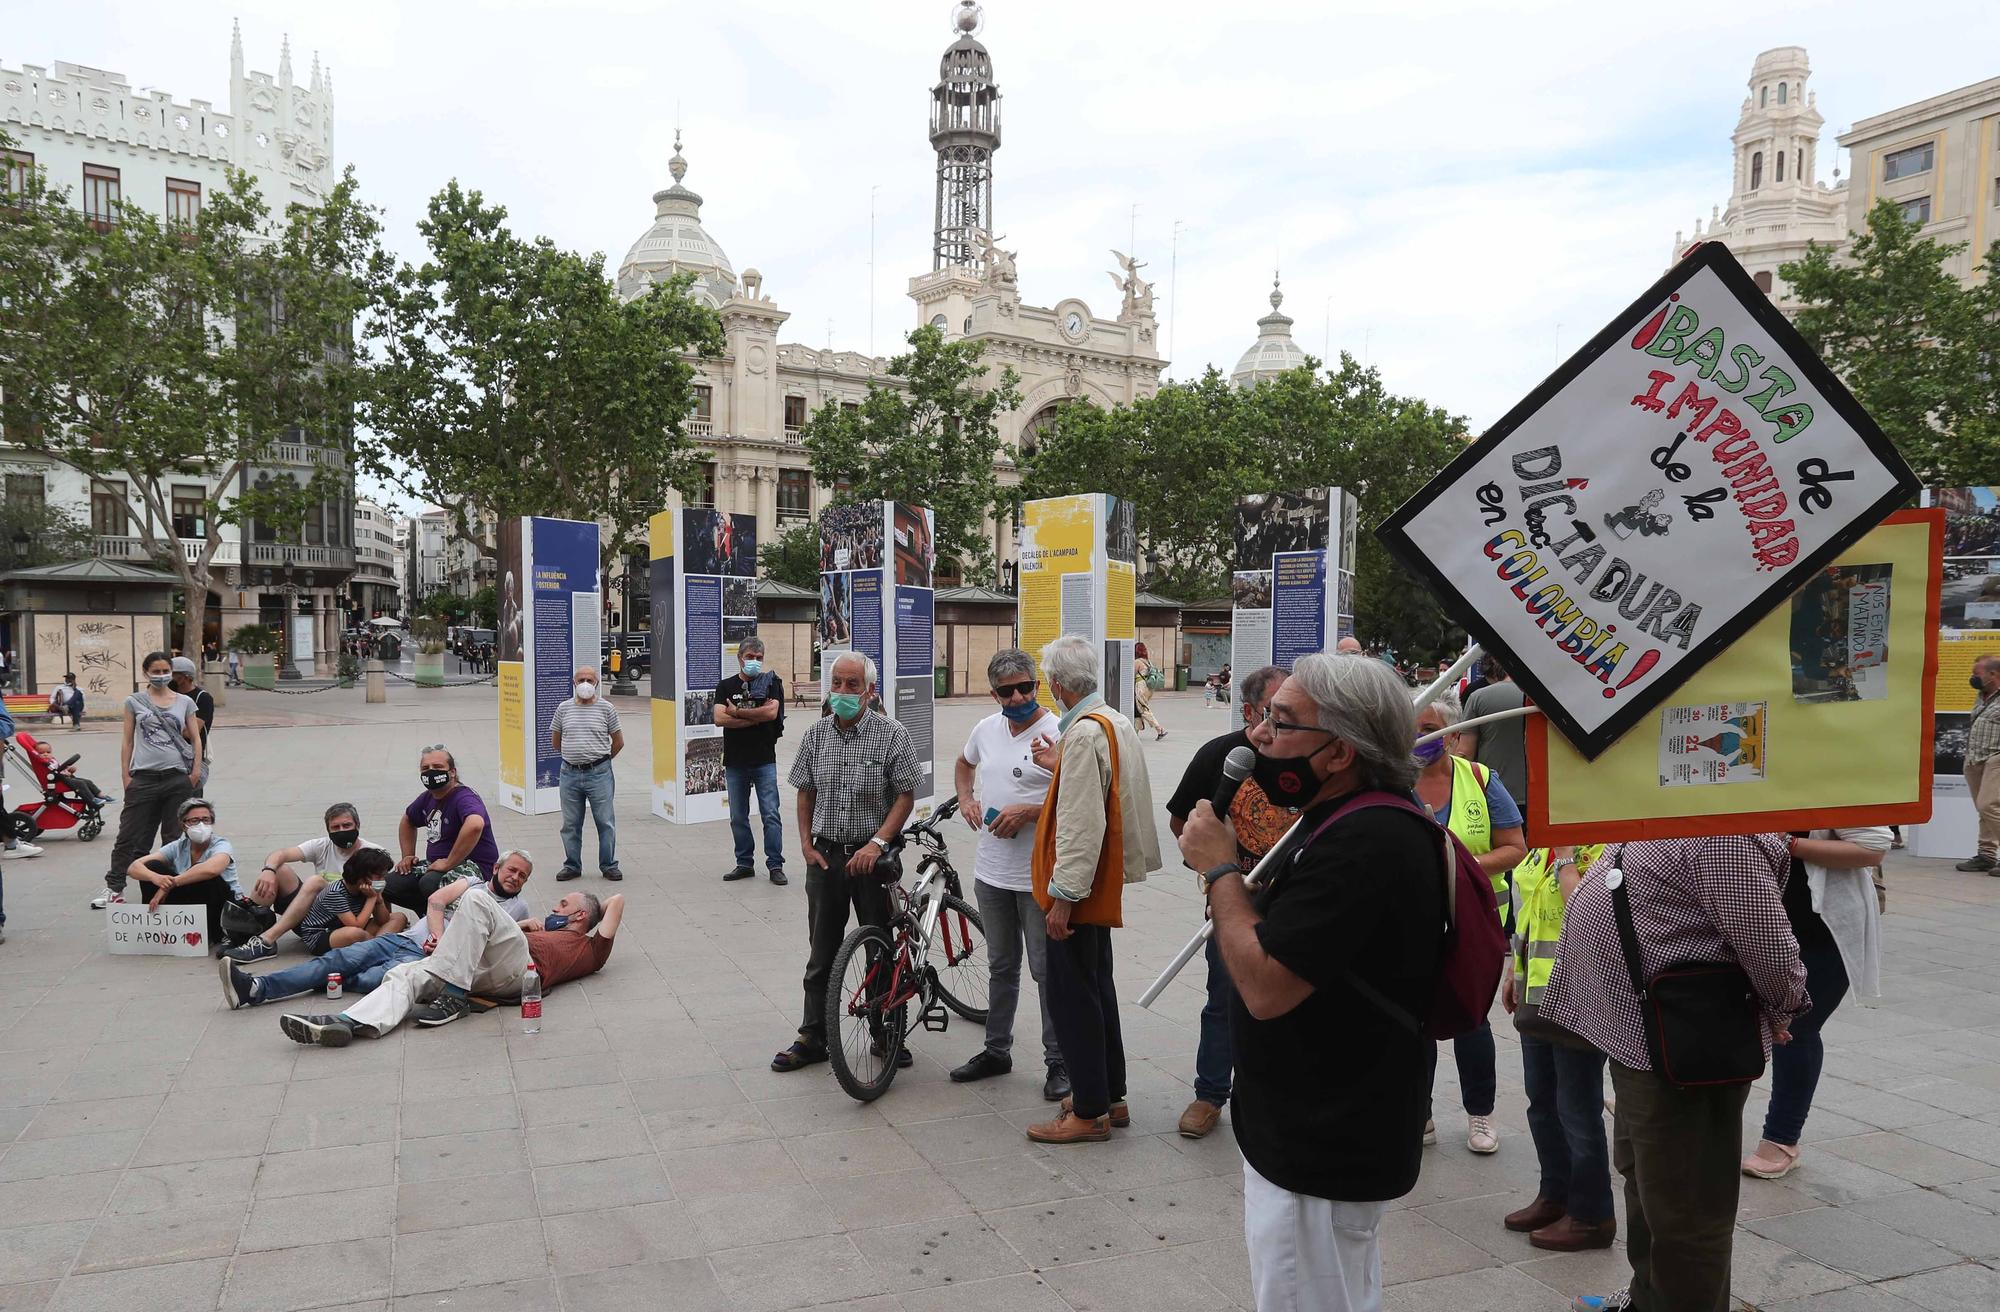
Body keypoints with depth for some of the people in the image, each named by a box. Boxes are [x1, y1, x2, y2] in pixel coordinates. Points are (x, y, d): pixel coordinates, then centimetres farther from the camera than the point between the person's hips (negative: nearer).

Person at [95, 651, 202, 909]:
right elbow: (128, 742, 7)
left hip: (178, 778, 1)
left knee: (175, 836, 8)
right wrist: (125, 776, 2)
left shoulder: (185, 703, 9)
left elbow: (195, 738, 9)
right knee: (129, 836, 2)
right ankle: (114, 889, 9)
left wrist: (196, 771, -1)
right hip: (144, 777, -1)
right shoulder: (134, 702, 7)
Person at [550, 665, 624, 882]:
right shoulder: (564, 708, 6)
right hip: (570, 773, 3)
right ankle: (572, 865, 22)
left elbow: (618, 742, 7)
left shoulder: (606, 708, 0)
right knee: (570, 824, 10)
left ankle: (609, 866, 11)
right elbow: (555, 741, 17)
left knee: (606, 822, 1)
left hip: (599, 774, -2)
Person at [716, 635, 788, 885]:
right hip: (735, 762, 2)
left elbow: (772, 712, -13)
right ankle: (744, 863, 19)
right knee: (738, 817, 8)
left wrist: (737, 712, -8)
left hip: (765, 761, -2)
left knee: (771, 815, -3)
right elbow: (719, 718, -7)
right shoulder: (726, 686, 8)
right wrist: (757, 717, -10)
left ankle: (775, 865, 3)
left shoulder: (771, 682, 4)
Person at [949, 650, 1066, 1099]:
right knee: (1001, 966, 20)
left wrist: (1027, 812, -24)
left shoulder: (1057, 733, -16)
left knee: (1047, 971, 4)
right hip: (992, 872, 7)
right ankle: (997, 1050, 33)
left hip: (1039, 877, -7)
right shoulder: (987, 728, 5)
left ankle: (1058, 1061, 17)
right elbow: (964, 764, 26)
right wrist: (966, 800, 9)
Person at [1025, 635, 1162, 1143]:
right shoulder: (1116, 723, 8)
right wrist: (1058, 767, 15)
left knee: (1071, 997, 0)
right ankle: (1109, 1096, 30)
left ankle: (1090, 1112, 10)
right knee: (1095, 988, 19)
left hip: (1078, 886, -10)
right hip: (1101, 884, 10)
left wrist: (1063, 896, -23)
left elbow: (1082, 824, -26)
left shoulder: (1084, 733, -23)